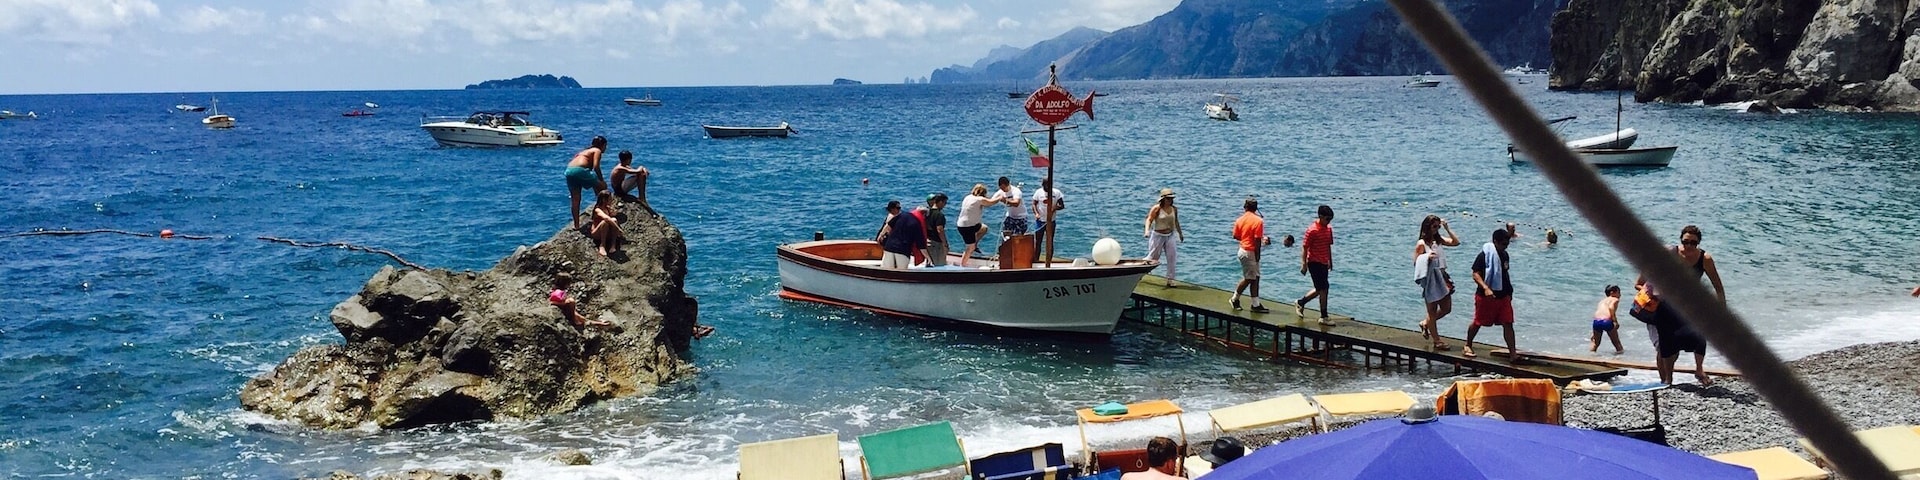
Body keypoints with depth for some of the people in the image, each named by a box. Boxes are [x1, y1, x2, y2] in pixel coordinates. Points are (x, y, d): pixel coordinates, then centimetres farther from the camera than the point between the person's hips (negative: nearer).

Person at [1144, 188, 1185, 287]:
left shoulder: (1174, 209, 3)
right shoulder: (1157, 208, -13)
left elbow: (1176, 222, 17)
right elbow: (1149, 219, -17)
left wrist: (1180, 233, 25)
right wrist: (1147, 231, -32)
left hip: (1170, 235, 5)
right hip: (1158, 235, -5)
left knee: (1171, 257, -3)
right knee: (1153, 257, 2)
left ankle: (1170, 279, 3)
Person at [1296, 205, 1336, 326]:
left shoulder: (1328, 229, 8)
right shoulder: (1312, 230, -16)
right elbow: (1304, 248, -13)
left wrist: (1330, 261, 20)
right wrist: (1304, 265, -15)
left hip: (1323, 263, 8)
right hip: (1314, 263, -8)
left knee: (1319, 289, 13)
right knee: (1323, 289, -7)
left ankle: (1300, 303, 32)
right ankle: (1324, 317, 1)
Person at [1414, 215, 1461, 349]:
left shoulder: (1439, 240, 7)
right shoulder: (1421, 244, -11)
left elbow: (1456, 242, 5)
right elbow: (1416, 262, -11)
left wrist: (1447, 229, 0)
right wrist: (1427, 258, -28)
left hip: (1442, 277, 7)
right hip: (1430, 279, -7)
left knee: (1447, 308, 11)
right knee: (1432, 311, 3)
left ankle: (1426, 324, 33)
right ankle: (1437, 341, 11)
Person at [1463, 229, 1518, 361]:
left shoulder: (1504, 255, 9)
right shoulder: (1484, 255, -14)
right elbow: (1476, 274, -18)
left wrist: (1509, 292, 25)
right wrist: (1485, 288, -32)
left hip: (1503, 296, 6)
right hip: (1486, 296, -6)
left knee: (1508, 324, -1)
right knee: (1478, 322, 8)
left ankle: (1513, 354, -2)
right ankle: (1467, 346, 30)